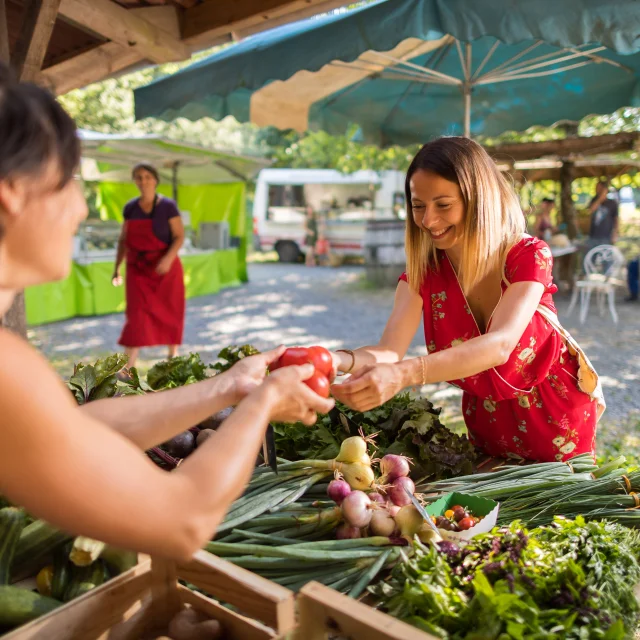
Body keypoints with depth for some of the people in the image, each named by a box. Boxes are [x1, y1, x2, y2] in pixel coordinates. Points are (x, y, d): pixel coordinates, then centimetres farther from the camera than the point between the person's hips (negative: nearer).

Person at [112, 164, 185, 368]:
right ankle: (128, 366, -6)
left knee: (169, 312, 8)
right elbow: (124, 239, 11)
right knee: (137, 314, -5)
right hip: (138, 269, 2)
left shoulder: (167, 206, -6)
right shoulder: (130, 208, 5)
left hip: (165, 268, -2)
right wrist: (117, 267, 9)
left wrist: (168, 258, -24)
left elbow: (180, 236, -10)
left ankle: (173, 353, 30)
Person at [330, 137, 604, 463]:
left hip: (554, 413, -2)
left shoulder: (529, 255, -26)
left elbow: (500, 345, -43)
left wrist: (403, 375, -58)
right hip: (487, 419, 2)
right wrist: (339, 361, -53)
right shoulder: (422, 270, -16)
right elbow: (389, 350, -29)